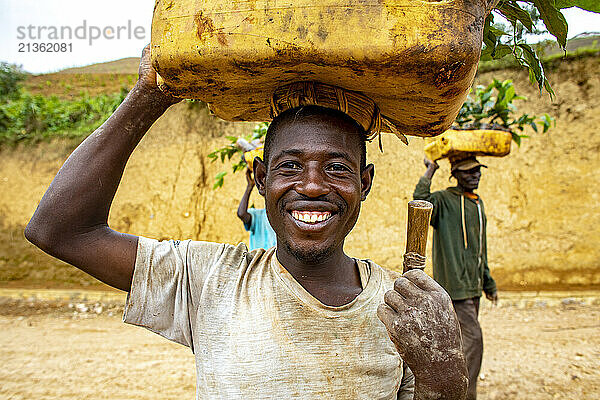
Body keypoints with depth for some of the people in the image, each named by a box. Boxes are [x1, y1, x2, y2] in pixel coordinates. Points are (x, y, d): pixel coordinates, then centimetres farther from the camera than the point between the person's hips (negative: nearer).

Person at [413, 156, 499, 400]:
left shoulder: (478, 203, 17)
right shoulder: (444, 200, -8)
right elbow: (420, 202, -33)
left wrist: (488, 282, 27)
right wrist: (430, 170, -22)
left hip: (472, 286, 8)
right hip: (454, 284, -8)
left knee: (463, 341, 15)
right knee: (473, 339, -11)